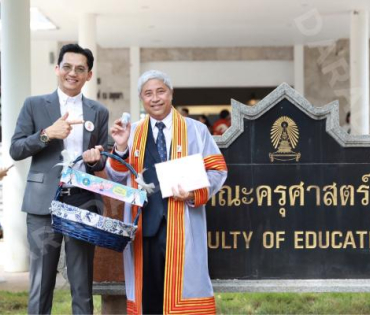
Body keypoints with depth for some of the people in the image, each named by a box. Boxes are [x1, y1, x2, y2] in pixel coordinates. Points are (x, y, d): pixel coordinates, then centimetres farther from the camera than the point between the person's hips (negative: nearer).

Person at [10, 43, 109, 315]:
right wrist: (47, 134, -14)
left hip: (84, 202, 2)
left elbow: (103, 161, 15)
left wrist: (98, 157, -9)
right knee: (41, 284, 1)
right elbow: (15, 150, 1)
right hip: (44, 203, -2)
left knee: (83, 286, 6)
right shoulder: (35, 105, 6)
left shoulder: (99, 111, 13)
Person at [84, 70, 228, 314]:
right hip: (144, 224, 2)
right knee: (149, 289, 5)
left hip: (181, 224, -2)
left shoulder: (195, 130, 7)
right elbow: (117, 178, 9)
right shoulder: (133, 133, 13)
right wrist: (121, 148, -8)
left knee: (182, 285, -3)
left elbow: (217, 170, 4)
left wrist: (195, 193, -13)